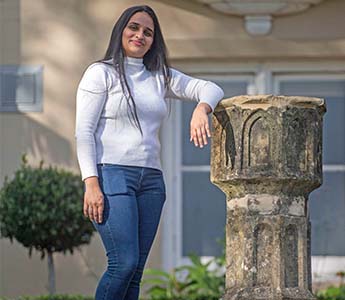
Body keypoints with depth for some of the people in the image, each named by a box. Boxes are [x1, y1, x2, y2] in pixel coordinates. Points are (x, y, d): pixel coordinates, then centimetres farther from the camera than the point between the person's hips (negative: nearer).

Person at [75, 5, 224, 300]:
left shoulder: (161, 77, 17)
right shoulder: (101, 73, 2)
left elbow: (211, 89, 10)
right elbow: (84, 131, -4)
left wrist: (201, 109, -15)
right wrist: (91, 184, -15)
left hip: (151, 179, 6)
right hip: (112, 175, -6)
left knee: (135, 271, 1)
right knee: (124, 263, -18)